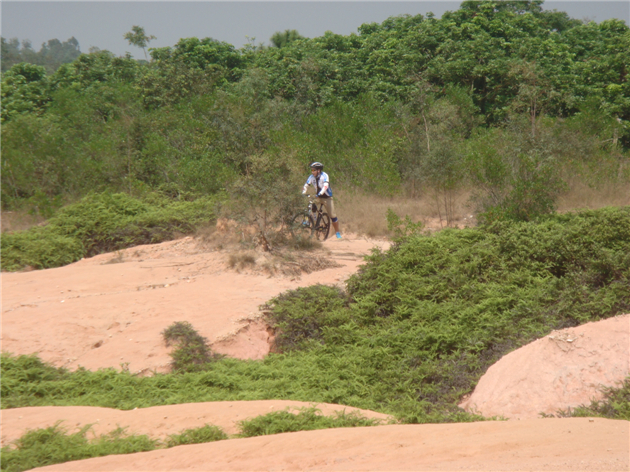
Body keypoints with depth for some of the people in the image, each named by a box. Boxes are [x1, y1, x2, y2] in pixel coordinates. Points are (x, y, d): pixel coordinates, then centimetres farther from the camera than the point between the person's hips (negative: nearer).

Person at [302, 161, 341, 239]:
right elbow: (306, 185, -11)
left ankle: (337, 232, 5)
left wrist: (320, 193, -49)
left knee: (332, 215, -5)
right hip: (318, 197, 4)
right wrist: (303, 193, -30)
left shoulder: (324, 176, -21)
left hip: (327, 197, -4)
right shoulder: (311, 177, -7)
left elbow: (326, 185, -34)